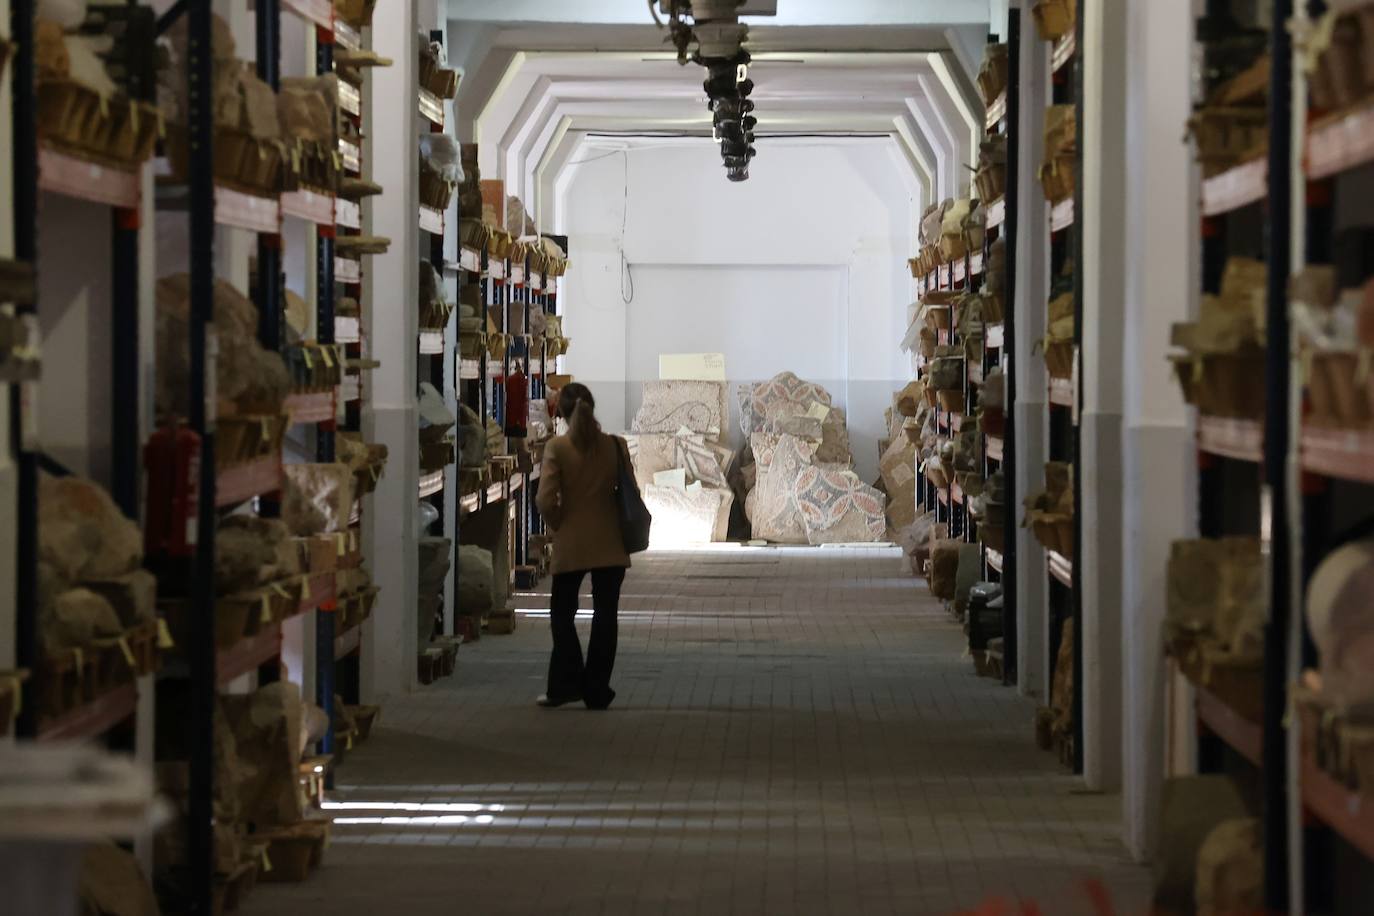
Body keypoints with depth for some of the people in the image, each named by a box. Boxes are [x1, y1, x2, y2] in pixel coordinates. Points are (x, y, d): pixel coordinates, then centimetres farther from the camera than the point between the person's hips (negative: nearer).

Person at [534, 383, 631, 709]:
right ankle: (597, 691, 7)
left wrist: (558, 524, 3)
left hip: (571, 544, -2)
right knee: (605, 615, 7)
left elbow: (545, 500, -14)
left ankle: (566, 684, 5)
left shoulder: (557, 448, -10)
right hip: (610, 544, 2)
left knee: (562, 612, 12)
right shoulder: (615, 446, -3)